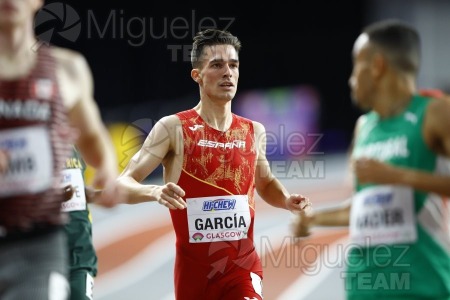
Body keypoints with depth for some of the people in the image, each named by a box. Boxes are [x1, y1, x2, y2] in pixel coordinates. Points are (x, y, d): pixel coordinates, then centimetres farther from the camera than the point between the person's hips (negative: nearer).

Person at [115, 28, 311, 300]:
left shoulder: (254, 131, 7)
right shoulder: (174, 128, -6)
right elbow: (123, 185, -8)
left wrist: (286, 200, 4)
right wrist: (155, 192, -29)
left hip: (242, 265, 2)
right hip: (194, 267, -2)